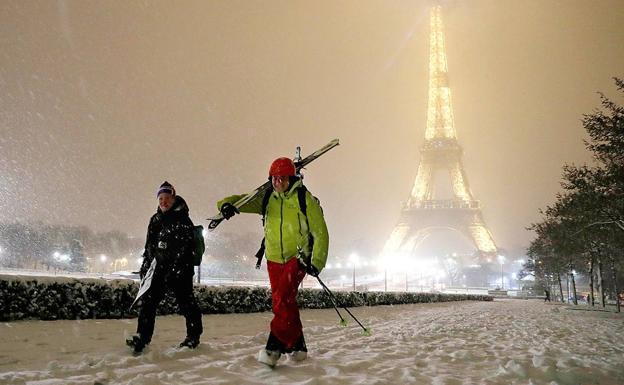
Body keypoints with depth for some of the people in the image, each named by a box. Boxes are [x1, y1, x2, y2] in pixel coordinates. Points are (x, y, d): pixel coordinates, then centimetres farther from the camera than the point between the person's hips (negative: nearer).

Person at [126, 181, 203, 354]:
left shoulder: (182, 219, -8)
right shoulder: (155, 220, 13)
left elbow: (185, 248, -15)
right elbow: (149, 245, 20)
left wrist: (173, 270, -21)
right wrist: (145, 265, 13)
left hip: (180, 270, -6)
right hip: (159, 269, 6)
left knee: (186, 303, 2)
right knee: (148, 300, -3)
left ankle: (193, 336, 16)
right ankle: (142, 337, 3)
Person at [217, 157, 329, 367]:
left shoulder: (305, 200, -9)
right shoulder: (267, 198, 4)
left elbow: (320, 233, -7)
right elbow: (243, 200, 1)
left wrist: (317, 262, -15)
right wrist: (227, 204, -24)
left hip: (298, 258, -5)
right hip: (274, 259, 5)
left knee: (283, 298, -22)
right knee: (285, 303, 8)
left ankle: (275, 347, -16)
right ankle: (297, 346, 22)